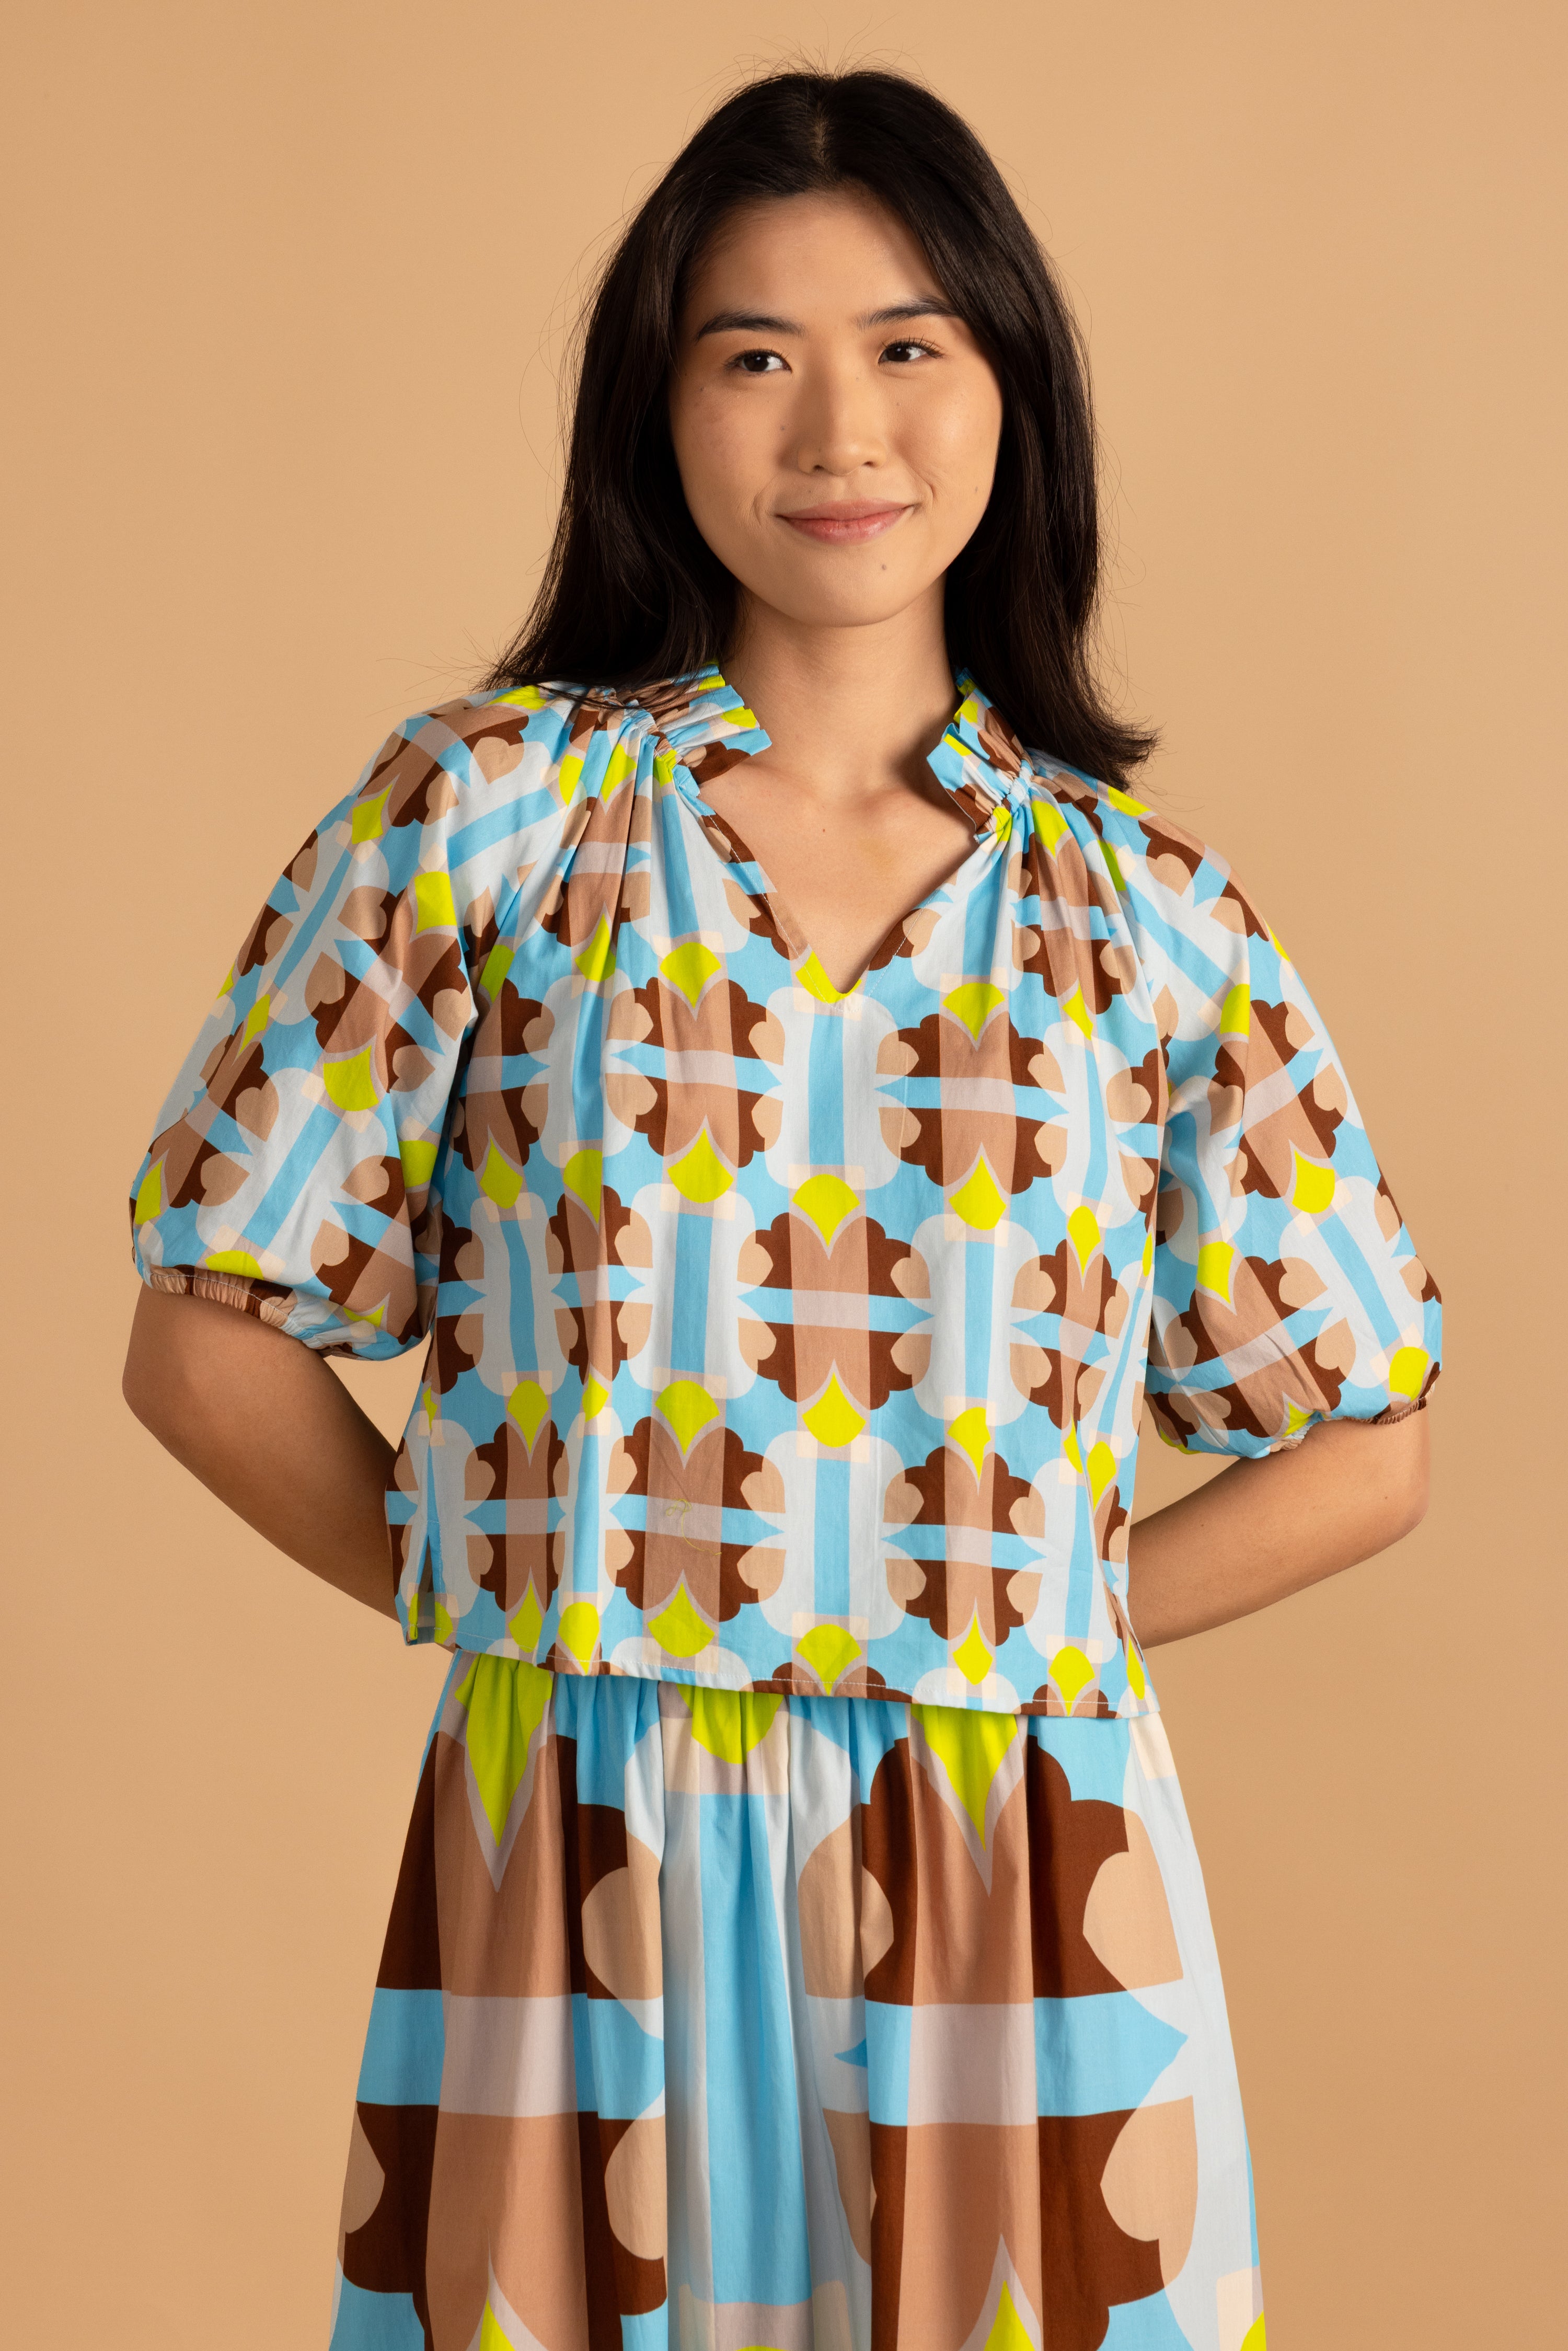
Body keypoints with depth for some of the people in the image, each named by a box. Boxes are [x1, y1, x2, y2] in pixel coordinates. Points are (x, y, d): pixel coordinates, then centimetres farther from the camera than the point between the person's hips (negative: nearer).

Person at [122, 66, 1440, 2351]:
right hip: (577, 1871, -1)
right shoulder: (482, 813, 0)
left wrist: (1017, 1627, 1)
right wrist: (516, 1593, 0)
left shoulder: (1146, 910, 3)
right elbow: (214, 1339, 2)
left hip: (1022, 1890, 1)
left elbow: (1368, 1444, 8)